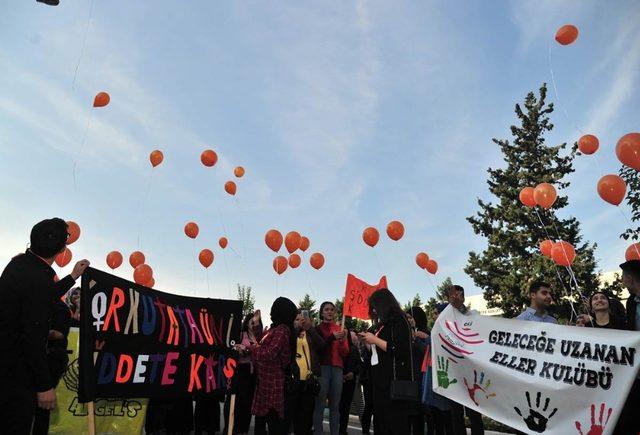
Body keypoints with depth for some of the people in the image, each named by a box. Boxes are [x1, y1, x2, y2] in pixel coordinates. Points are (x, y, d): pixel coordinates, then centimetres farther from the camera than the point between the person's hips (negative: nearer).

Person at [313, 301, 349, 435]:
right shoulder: (317, 329, 6)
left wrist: (341, 341, -10)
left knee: (335, 406, 3)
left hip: (337, 368, 3)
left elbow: (345, 353, 10)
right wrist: (332, 337, -16)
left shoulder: (339, 329, 14)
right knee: (320, 404, -8)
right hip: (322, 368, -3)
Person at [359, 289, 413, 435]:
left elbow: (397, 350, -21)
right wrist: (368, 340, 11)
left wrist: (375, 339, -12)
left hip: (394, 381, -10)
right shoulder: (385, 323, 17)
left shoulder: (398, 320, -10)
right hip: (381, 380, 10)